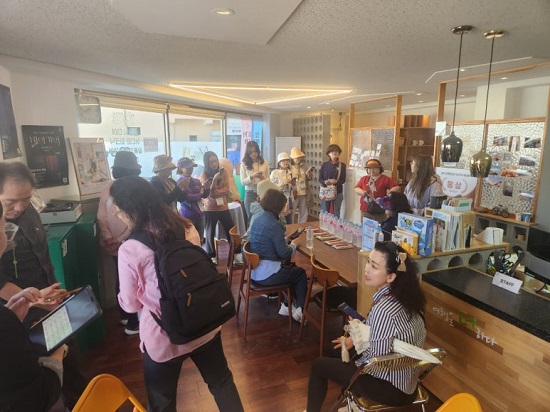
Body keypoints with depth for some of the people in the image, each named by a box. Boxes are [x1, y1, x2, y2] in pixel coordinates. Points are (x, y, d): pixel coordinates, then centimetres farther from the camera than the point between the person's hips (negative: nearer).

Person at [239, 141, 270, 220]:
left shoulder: (264, 163, 3)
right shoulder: (244, 164, -2)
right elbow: (242, 182, -5)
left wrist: (263, 178, -14)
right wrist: (252, 176, -20)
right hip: (250, 194, -1)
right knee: (251, 217, 7)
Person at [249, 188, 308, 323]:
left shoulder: (259, 218, 5)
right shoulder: (274, 225, -21)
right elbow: (284, 254, -18)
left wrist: (286, 240, 10)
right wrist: (294, 244, 0)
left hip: (255, 269, 8)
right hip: (266, 274, -8)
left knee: (291, 268, 27)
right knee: (301, 273, 15)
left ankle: (287, 305, 29)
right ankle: (299, 311, 23)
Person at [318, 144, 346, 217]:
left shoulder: (342, 165, 2)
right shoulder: (324, 164, 2)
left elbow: (343, 180, -1)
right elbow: (320, 179, 2)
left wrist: (336, 182, -21)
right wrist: (324, 182, -20)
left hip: (338, 192, 0)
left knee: (336, 213, 5)